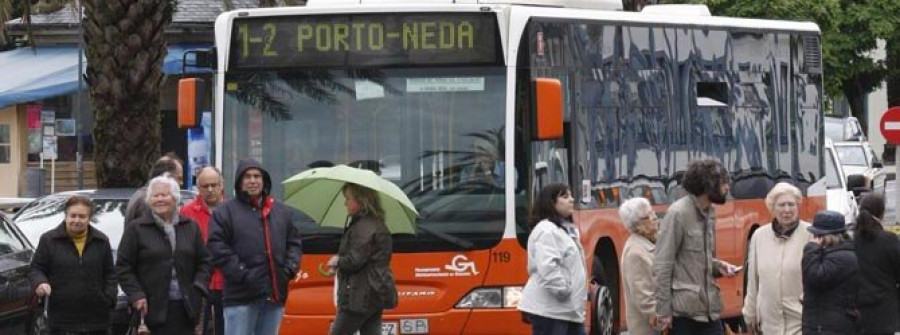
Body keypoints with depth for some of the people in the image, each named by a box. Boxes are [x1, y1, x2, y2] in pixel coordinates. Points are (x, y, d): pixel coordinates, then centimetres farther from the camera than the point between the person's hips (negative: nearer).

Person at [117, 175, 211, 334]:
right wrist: (136, 295, -9)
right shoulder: (136, 229, 3)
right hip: (154, 307, -3)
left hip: (185, 307, 3)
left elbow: (204, 262, 16)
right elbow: (123, 267, 2)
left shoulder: (190, 227, 13)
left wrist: (198, 288, 0)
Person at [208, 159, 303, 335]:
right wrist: (241, 273, -17)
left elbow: (294, 243, 19)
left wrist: (289, 269, 0)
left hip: (275, 295, 5)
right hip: (241, 295, -5)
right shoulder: (225, 212, -1)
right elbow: (217, 247, -9)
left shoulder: (282, 212, 15)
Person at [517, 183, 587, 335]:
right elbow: (547, 267, -26)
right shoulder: (546, 230, -14)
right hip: (549, 309, -11)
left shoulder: (567, 230, 20)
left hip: (570, 310, 11)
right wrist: (563, 291, -24)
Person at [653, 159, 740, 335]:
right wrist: (663, 309, -16)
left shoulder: (709, 214, 13)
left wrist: (718, 266, 3)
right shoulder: (679, 213, -11)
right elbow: (662, 265, -13)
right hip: (684, 309, -7)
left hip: (709, 308, 7)